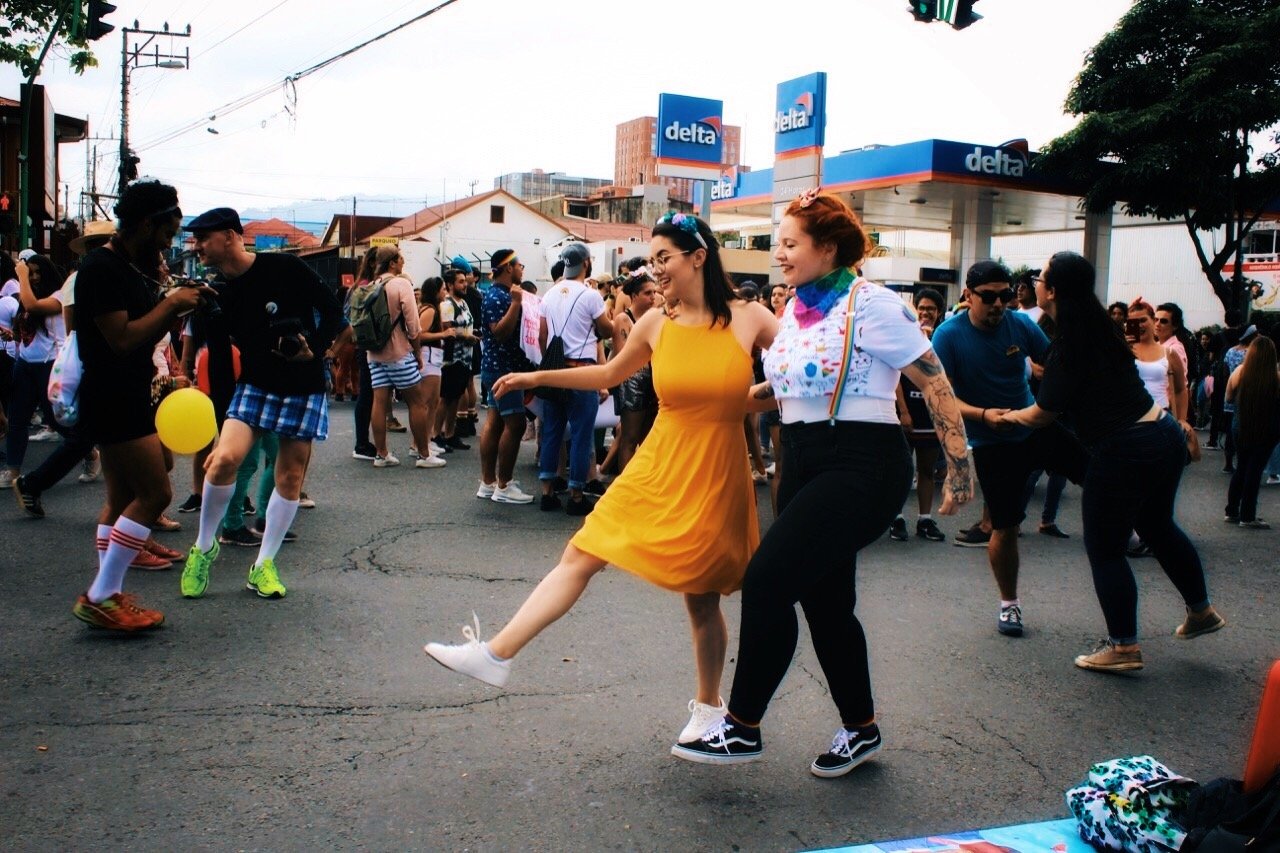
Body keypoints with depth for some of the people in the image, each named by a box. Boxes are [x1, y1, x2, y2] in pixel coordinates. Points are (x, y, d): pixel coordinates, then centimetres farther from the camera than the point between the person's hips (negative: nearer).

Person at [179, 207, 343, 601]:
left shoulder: (284, 268, -10)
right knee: (225, 458, -18)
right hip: (253, 386, 2)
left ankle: (263, 565, 15)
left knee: (290, 476, 2)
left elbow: (332, 309, -4)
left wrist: (315, 348, -20)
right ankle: (204, 546, 4)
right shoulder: (218, 295, 2)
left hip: (304, 389, -2)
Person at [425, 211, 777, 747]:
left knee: (702, 599, 7)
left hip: (714, 480, -2)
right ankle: (495, 654, 0)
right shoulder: (655, 324, 1)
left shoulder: (750, 319, -6)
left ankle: (709, 705, 29)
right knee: (579, 557, -2)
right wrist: (536, 377, 17)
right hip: (657, 469, 3)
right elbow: (607, 375, 17)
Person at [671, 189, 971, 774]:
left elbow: (934, 381, -12)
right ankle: (860, 729, 31)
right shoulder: (798, 308, 11)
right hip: (804, 463, 9)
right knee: (824, 599, 13)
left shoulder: (868, 304, -12)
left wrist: (959, 463, -14)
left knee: (768, 579, -15)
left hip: (861, 466, -8)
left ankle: (742, 728, -1)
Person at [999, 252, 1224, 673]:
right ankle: (1201, 610, 43)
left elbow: (1042, 415, -7)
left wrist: (1007, 416, 12)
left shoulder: (1069, 347, -18)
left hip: (1124, 452, -9)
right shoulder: (1099, 326, 7)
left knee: (1105, 549, 6)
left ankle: (1123, 647, 14)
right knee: (1158, 527, 28)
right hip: (1163, 434, 9)